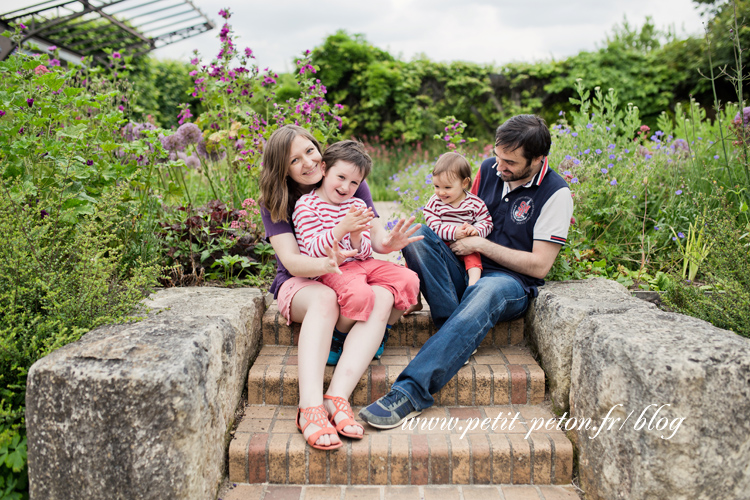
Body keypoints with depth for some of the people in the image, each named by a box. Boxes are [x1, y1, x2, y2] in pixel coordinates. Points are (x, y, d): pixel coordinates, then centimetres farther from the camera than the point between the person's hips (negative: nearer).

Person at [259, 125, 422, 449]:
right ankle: (311, 406, -49)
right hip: (301, 284, -2)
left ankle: (337, 397, -43)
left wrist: (388, 242, -29)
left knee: (383, 297, -32)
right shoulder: (275, 203, -3)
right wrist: (326, 264, -38)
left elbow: (376, 238, -2)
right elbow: (292, 261, -15)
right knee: (325, 299, -37)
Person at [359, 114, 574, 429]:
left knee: (484, 294, -41)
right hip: (464, 272, 5)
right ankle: (462, 333, -28)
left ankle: (409, 393, -49)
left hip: (512, 282, -5)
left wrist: (481, 245, -11)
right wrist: (460, 235, -5)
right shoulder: (489, 169, 7)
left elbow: (539, 266, -11)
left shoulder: (556, 193, -8)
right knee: (417, 235, -20)